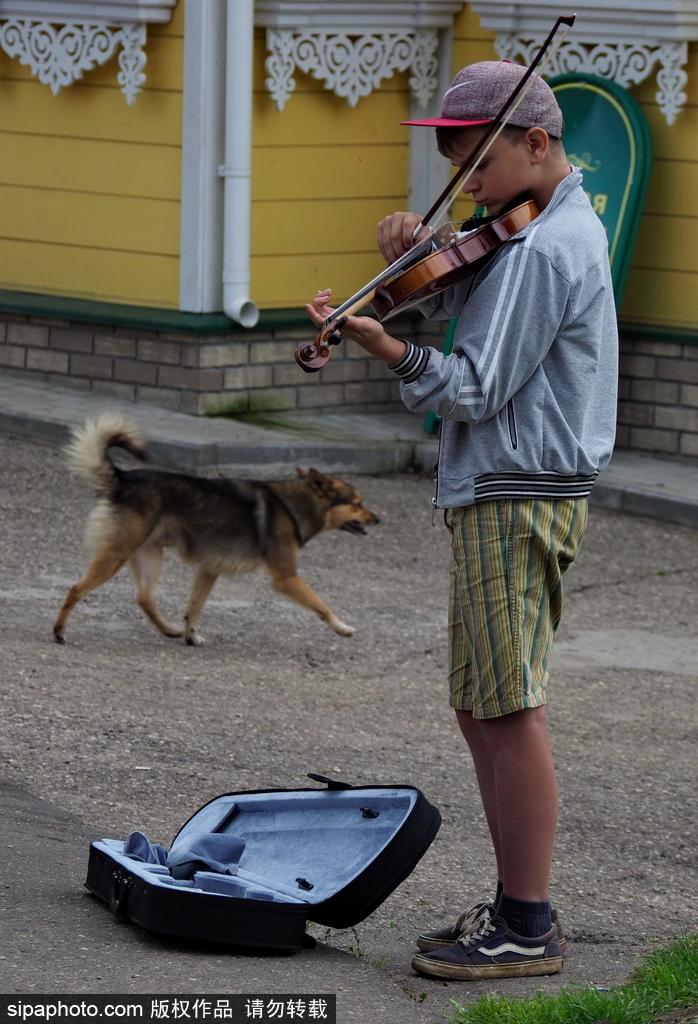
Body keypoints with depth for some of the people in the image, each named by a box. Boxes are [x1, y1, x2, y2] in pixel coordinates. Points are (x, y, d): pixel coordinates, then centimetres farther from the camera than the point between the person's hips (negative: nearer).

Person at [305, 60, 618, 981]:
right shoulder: (562, 223, 15)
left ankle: (529, 929, -6)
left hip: (517, 498, -11)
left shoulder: (544, 250, -16)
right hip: (497, 492, 11)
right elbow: (443, 299, 19)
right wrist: (411, 254, 0)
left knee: (511, 707, -9)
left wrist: (384, 347, -27)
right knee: (479, 706, 13)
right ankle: (516, 905, 18)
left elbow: (478, 390, -19)